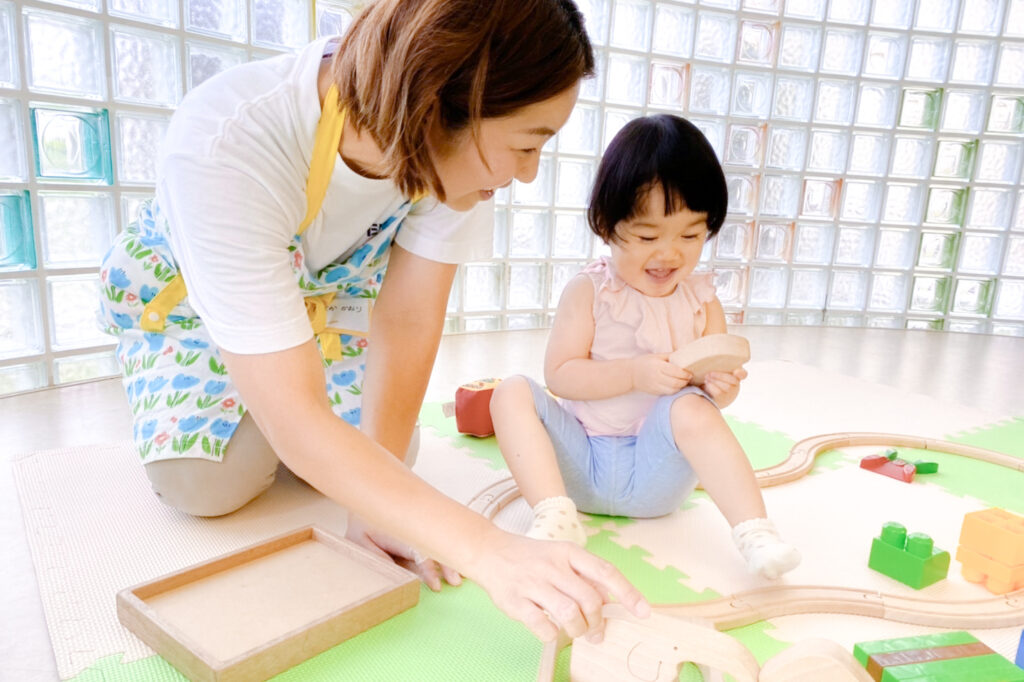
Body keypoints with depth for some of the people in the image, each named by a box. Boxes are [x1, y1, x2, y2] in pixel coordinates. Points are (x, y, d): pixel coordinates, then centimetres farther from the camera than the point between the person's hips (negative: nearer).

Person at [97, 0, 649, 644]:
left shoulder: (462, 145, -29)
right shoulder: (223, 147, -43)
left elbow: (409, 320, -25)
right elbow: (296, 416, -43)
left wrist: (378, 507, -23)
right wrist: (485, 549, -49)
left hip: (334, 278, 3)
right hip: (187, 283, -2)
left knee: (379, 466, -11)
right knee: (209, 485, -18)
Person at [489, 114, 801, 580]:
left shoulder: (701, 300, 2)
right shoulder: (589, 291, -6)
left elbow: (717, 382, 6)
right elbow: (560, 374, -12)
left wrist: (721, 386, -18)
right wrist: (634, 374, -25)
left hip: (653, 472, 0)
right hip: (578, 462, 0)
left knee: (691, 409, -30)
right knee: (512, 392, -21)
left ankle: (754, 530, -27)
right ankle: (555, 515, -30)